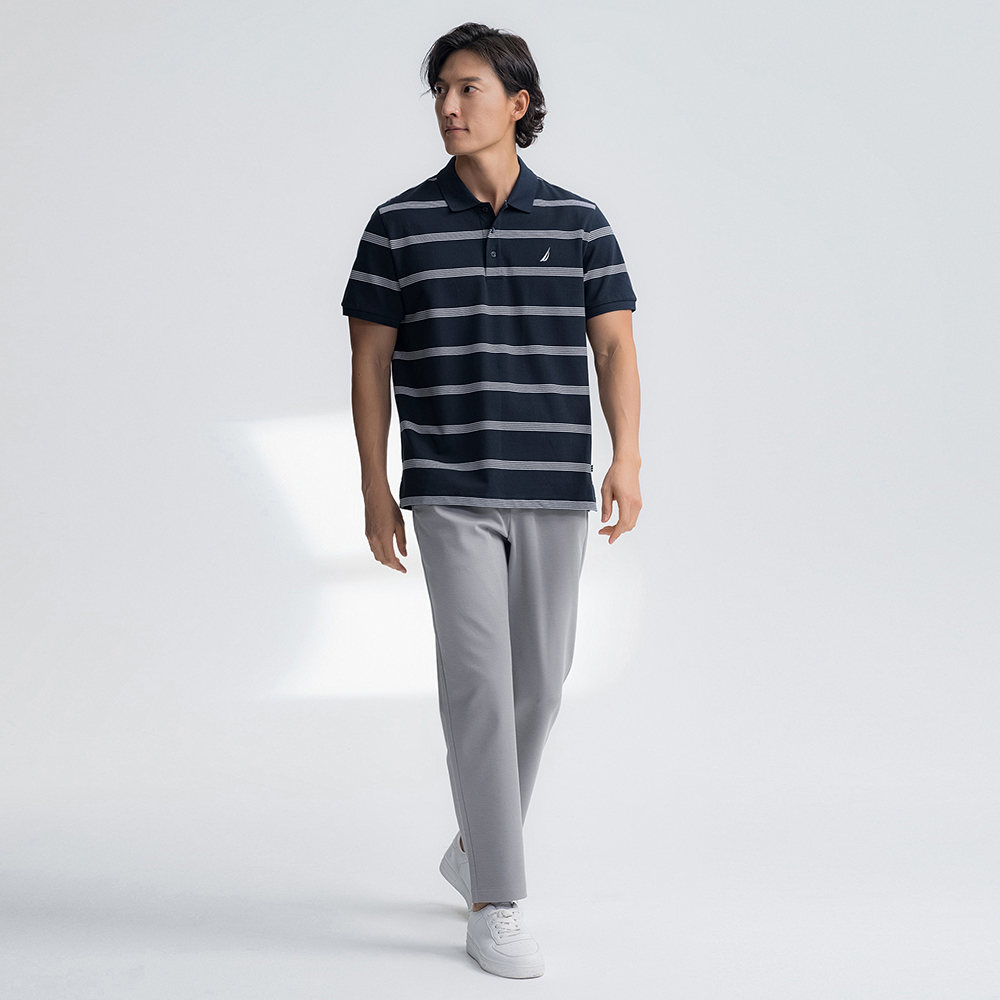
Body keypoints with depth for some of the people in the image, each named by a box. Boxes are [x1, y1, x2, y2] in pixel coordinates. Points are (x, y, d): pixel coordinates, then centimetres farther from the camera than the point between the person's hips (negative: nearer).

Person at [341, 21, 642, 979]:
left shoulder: (578, 221, 3)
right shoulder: (400, 224, 0)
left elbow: (614, 348, -1)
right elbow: (369, 361, 3)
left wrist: (627, 459, -16)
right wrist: (374, 488, 0)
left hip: (554, 493, 3)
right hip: (449, 493, -2)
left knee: (537, 683, 10)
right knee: (479, 683, -10)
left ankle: (476, 845, 33)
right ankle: (497, 907, -4)